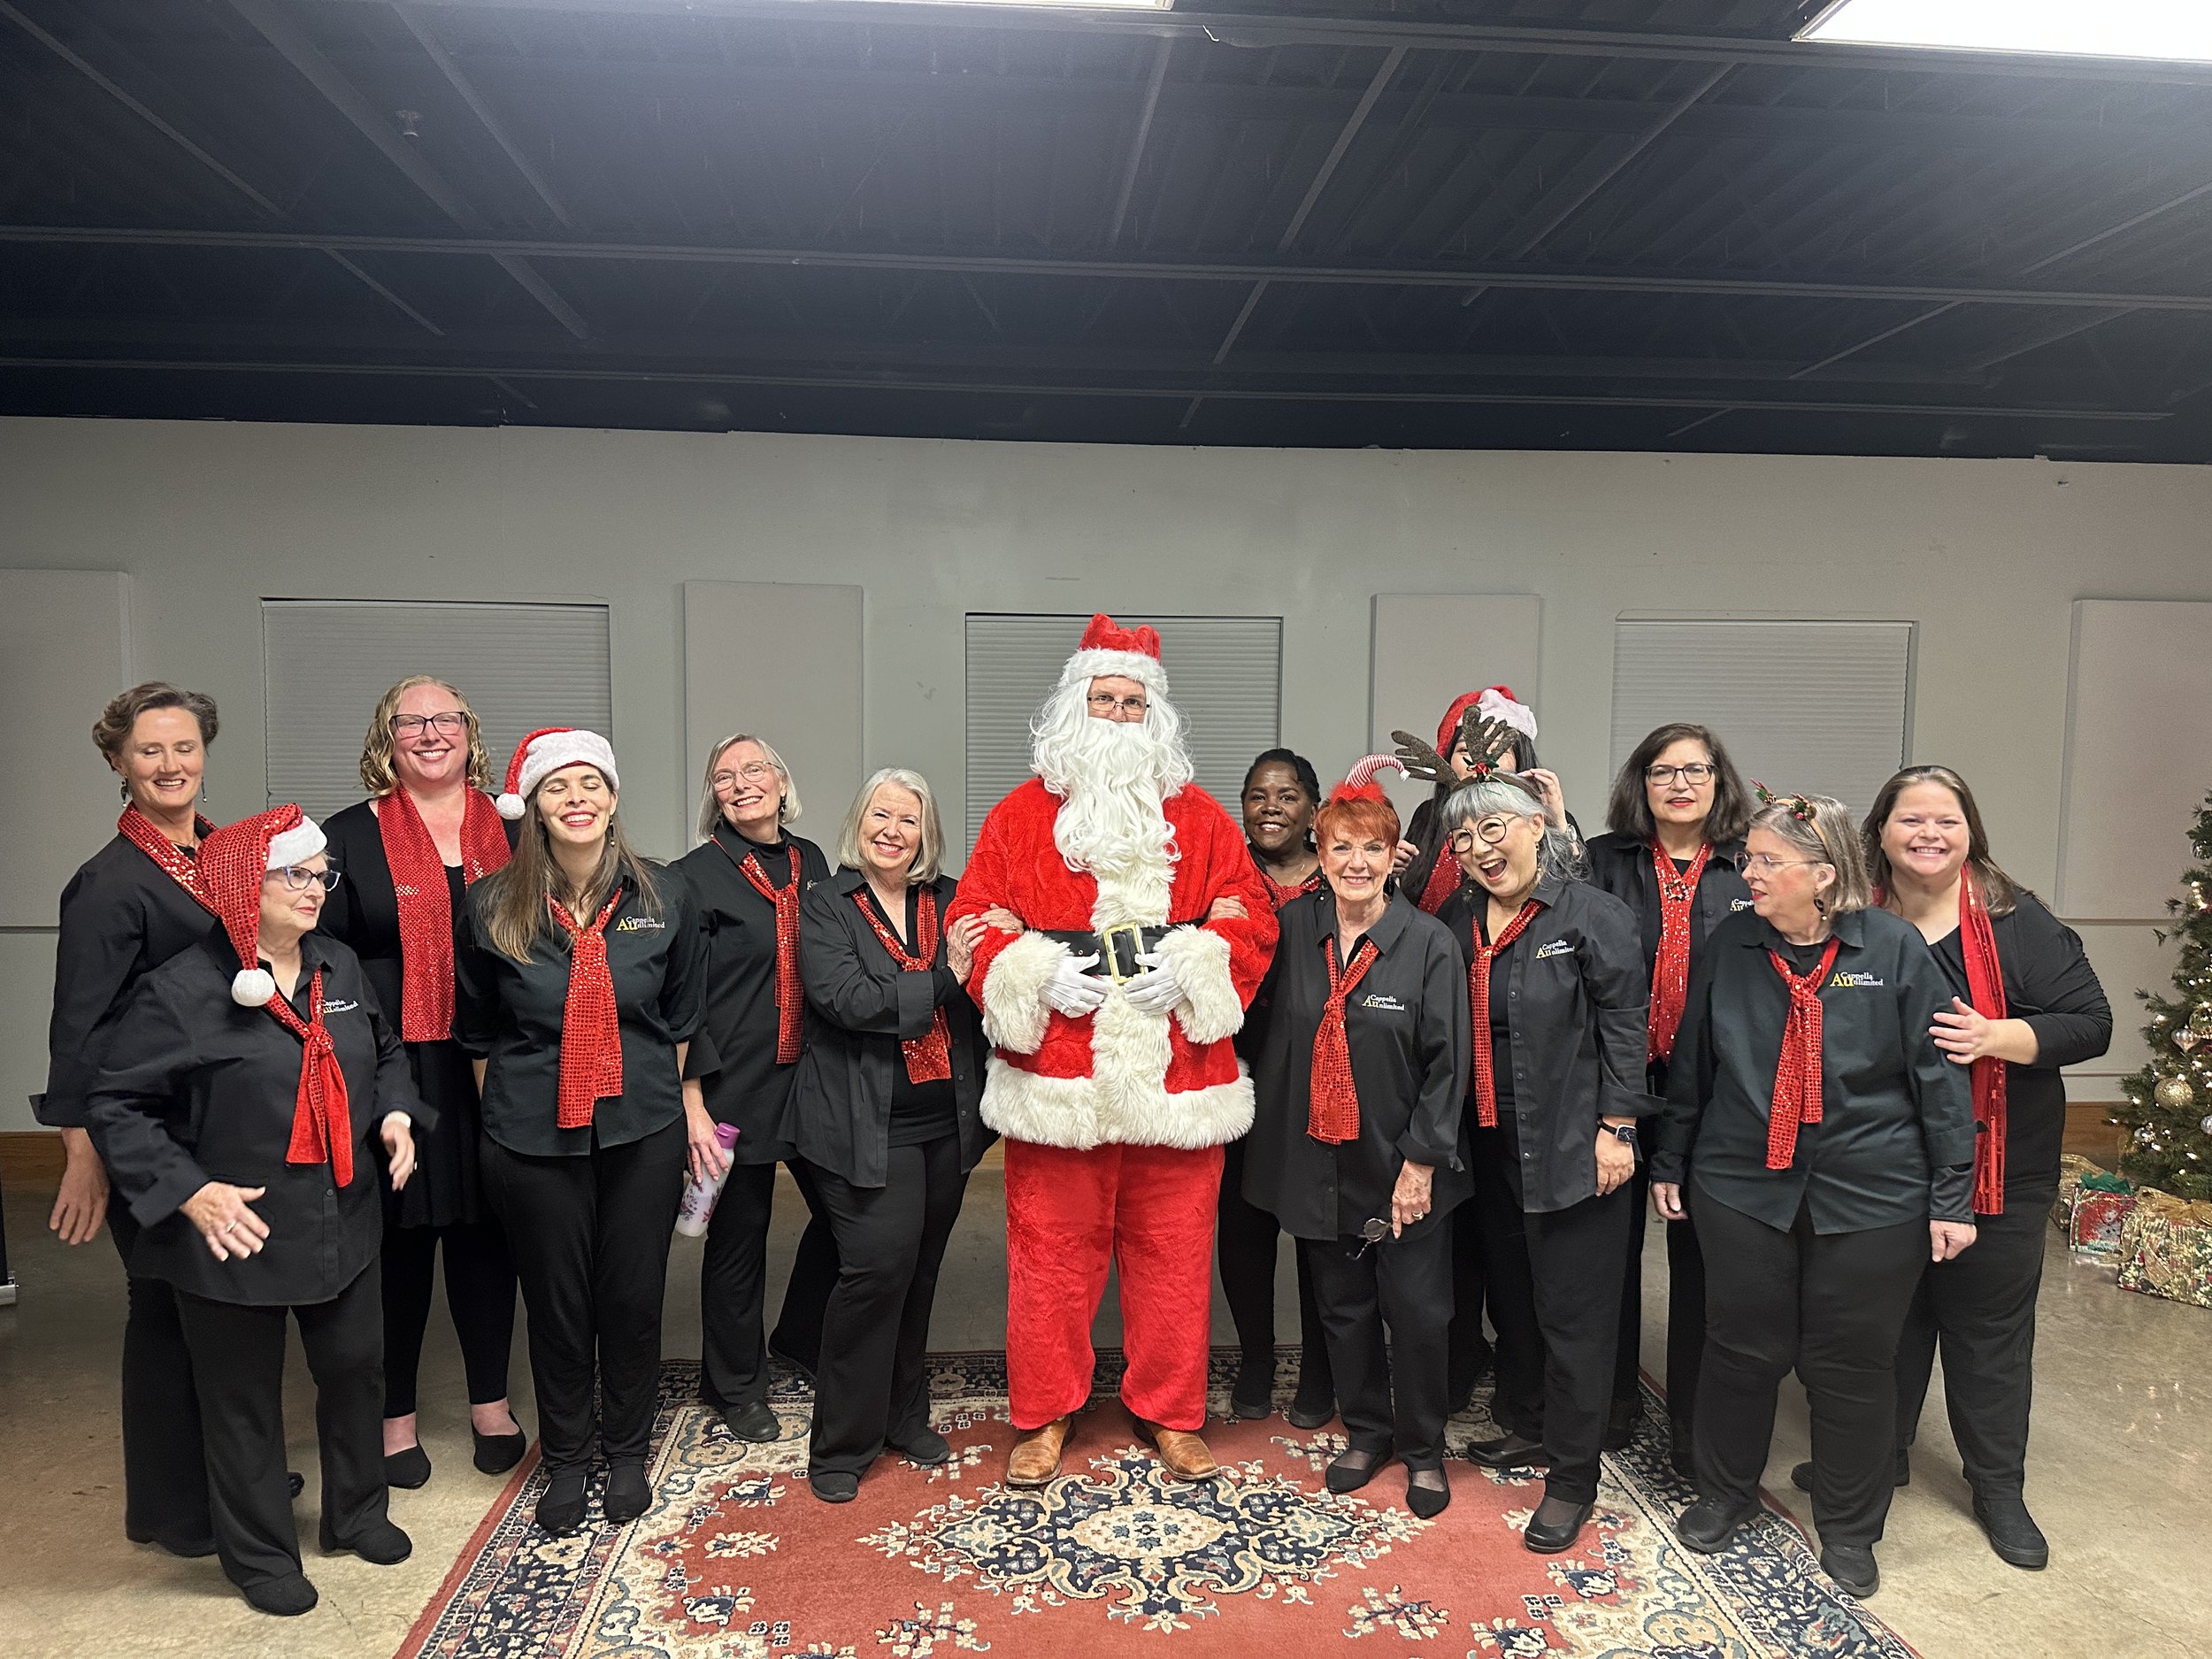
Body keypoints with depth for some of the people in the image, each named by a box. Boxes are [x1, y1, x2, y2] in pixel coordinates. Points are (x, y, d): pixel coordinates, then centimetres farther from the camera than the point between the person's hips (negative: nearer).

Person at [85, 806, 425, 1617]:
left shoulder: (341, 970, 3)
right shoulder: (181, 990, -16)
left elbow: (385, 1053, 17)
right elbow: (115, 1105, -11)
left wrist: (396, 1113, -2)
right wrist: (190, 1191, -19)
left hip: (343, 1223, 5)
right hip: (237, 1237, -5)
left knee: (355, 1367, 18)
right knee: (245, 1400, 12)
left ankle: (357, 1512, 41)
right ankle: (260, 1554, 33)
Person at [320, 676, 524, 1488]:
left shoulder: (512, 833, 7)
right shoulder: (350, 837, 1)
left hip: (493, 1073, 2)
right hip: (393, 1075, -2)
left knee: (486, 1230, 11)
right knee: (399, 1237, 7)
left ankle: (490, 1402, 28)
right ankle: (395, 1414, 25)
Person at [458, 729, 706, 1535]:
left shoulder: (664, 896, -2)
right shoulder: (493, 905, -4)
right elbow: (479, 1030, 7)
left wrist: (682, 1106, 10)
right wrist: (500, 1113, 8)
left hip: (643, 1128, 1)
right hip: (532, 1134, 0)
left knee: (634, 1296, 10)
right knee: (556, 1302, 11)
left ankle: (627, 1452, 32)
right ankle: (565, 1459, 33)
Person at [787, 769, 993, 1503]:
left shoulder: (951, 900, 9)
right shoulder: (826, 906, -3)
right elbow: (846, 1000, -17)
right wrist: (941, 979, -17)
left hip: (946, 1120, 5)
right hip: (867, 1126, -4)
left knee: (919, 1271, 14)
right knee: (880, 1265, -10)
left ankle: (904, 1415, 34)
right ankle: (839, 1446, 8)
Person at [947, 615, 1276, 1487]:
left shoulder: (1199, 817, 10)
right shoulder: (1020, 816, 6)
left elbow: (1251, 916, 7)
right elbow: (972, 922, 4)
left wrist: (1194, 964, -10)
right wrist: (1037, 974, -12)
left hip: (1175, 1077, 1)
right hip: (1056, 1078, -1)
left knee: (1174, 1254, 10)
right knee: (1051, 1253, 6)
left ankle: (1171, 1413, 29)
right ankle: (1043, 1415, 26)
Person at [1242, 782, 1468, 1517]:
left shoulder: (1428, 942, -11)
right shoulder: (1293, 928, -1)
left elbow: (1446, 1063, -10)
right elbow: (1262, 1027, 11)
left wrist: (1420, 1161, -11)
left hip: (1403, 1166, -3)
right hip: (1321, 1162, 3)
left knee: (1418, 1312, 7)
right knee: (1343, 1306, 16)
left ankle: (1422, 1449, 30)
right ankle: (1366, 1433, 37)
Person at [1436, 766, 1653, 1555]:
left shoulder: (1593, 915, -10)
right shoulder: (1455, 921, 7)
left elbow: (1623, 1026, -10)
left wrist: (1616, 1129, -13)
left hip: (1573, 1146, -6)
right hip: (1491, 1144, 6)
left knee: (1572, 1306, 3)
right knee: (1510, 1293, 18)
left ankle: (1572, 1475, 17)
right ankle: (1526, 1428, 39)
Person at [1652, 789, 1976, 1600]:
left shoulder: (1894, 947, -8)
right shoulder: (1731, 945, -2)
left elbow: (1939, 1074, -5)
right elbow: (1691, 1063, 7)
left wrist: (1952, 1196, -5)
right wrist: (1668, 1161, 11)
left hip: (1871, 1197, -1)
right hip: (1741, 1187, 2)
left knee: (1852, 1364, 11)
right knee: (1741, 1349, 12)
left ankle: (1849, 1528, 33)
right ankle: (1725, 1492, 36)